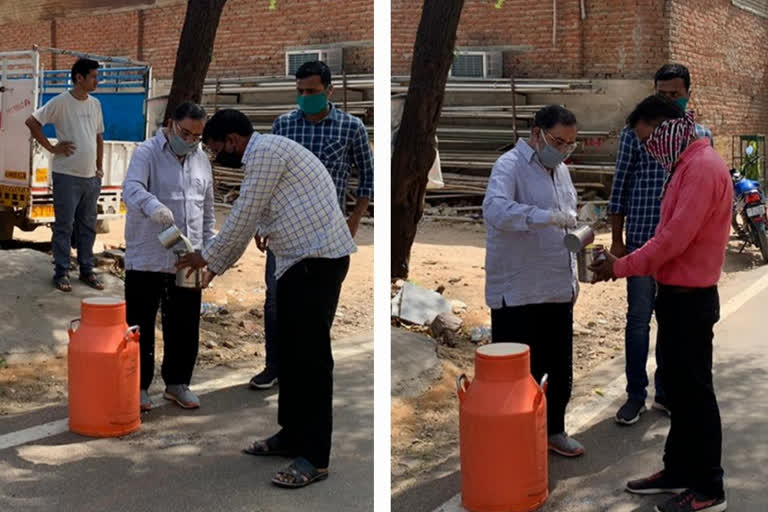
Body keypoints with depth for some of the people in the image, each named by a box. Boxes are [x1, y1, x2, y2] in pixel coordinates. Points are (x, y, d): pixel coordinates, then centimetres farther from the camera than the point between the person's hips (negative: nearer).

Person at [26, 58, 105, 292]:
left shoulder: (95, 104, 11)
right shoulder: (61, 102, -9)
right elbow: (32, 122, -10)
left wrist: (99, 166, 15)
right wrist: (52, 148, -10)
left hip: (91, 177, 6)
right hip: (67, 176, -6)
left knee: (88, 226, 11)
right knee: (64, 226, 0)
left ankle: (87, 270, 20)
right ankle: (61, 273, 7)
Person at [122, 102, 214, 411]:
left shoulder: (202, 159, 12)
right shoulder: (147, 153, -7)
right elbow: (132, 189, -25)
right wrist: (153, 206, -45)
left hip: (187, 260, 5)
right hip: (146, 259, -5)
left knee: (185, 327, 11)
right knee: (141, 325, 4)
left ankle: (177, 383, 26)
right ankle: (139, 385, 17)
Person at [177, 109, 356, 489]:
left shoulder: (265, 149, -10)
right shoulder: (262, 157, 22)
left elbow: (243, 217, -10)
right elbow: (248, 223, 28)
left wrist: (207, 257, 3)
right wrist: (215, 266, 30)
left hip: (318, 259, -11)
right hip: (298, 261, 11)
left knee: (311, 355, -9)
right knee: (290, 352, 15)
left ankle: (314, 457, -5)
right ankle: (292, 436, 25)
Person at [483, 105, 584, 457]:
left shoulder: (561, 171, 15)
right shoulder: (510, 166, -12)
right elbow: (495, 208, -32)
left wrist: (572, 276, 19)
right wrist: (547, 216, -42)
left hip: (558, 292, 8)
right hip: (518, 294, -8)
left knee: (561, 370, 17)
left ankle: (554, 430, 34)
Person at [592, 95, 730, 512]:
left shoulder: (702, 167, -19)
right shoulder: (686, 166, 14)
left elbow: (674, 239, -24)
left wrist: (621, 267, -15)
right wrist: (628, 263, 6)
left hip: (690, 300, -10)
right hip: (678, 295, 10)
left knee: (695, 392, -1)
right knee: (677, 387, 17)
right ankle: (679, 471, 28)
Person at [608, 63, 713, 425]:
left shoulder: (701, 135, 6)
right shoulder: (635, 133, -2)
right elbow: (620, 189, 0)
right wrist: (617, 241, -2)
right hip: (642, 241, -2)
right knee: (638, 319, 4)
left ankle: (667, 393, 24)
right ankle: (636, 396, 15)